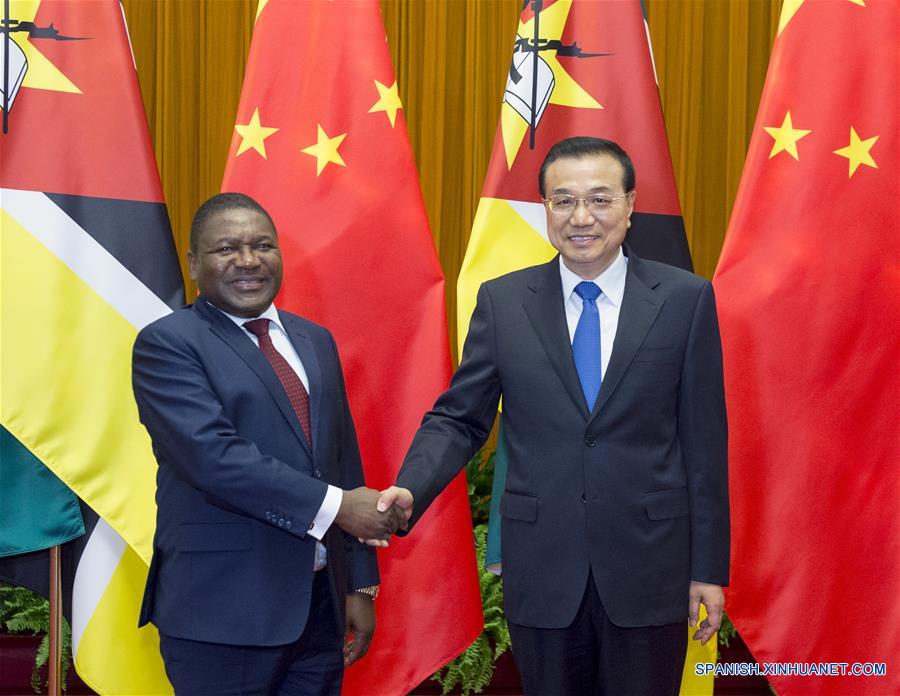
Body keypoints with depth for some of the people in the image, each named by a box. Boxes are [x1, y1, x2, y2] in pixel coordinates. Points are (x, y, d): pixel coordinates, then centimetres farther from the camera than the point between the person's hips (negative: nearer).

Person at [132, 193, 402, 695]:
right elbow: (213, 455, -19)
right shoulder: (168, 344, -6)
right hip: (224, 613, -6)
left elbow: (345, 461, 14)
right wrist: (334, 506, -20)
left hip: (321, 602, 6)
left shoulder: (315, 341, 14)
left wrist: (361, 583, 11)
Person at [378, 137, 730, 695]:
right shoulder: (502, 302, 2)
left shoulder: (686, 299, -2)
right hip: (541, 567, 1)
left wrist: (709, 567, -1)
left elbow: (703, 440, -1)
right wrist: (409, 490, -16)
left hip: (649, 565, -1)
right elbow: (459, 418, 3)